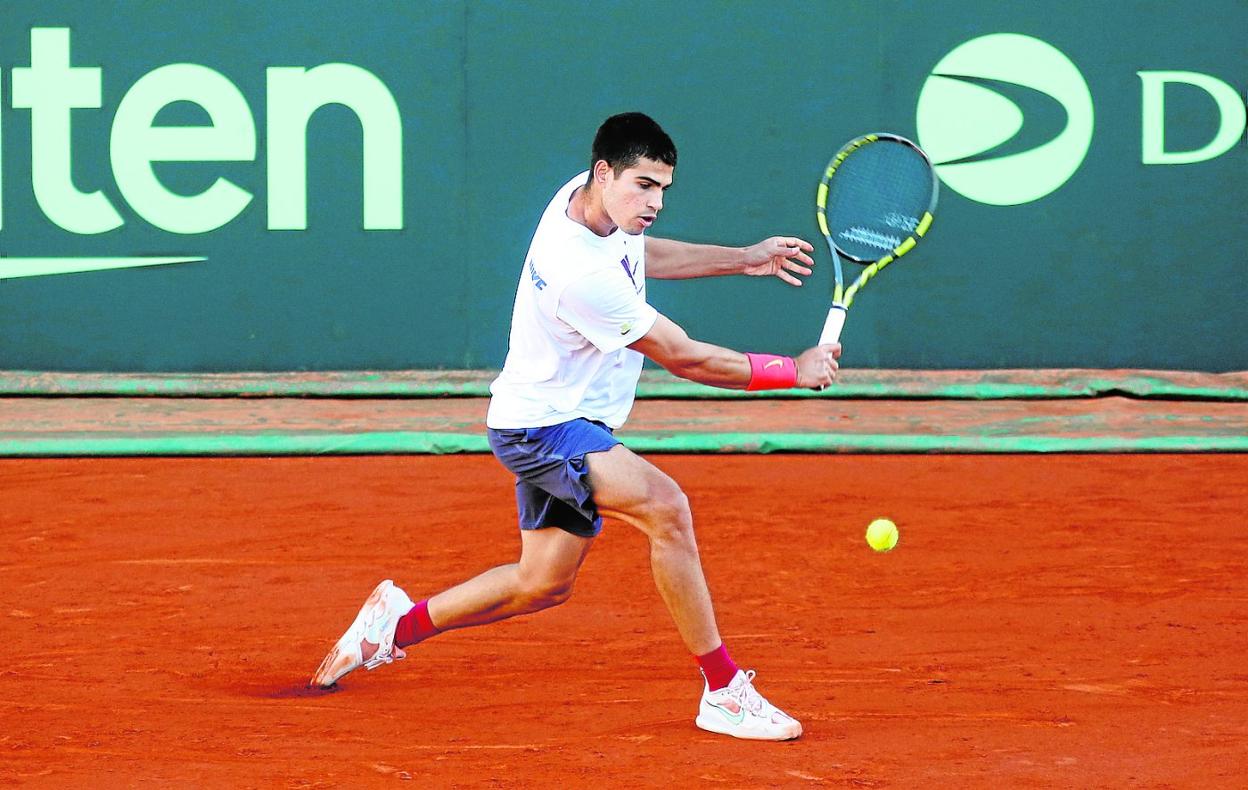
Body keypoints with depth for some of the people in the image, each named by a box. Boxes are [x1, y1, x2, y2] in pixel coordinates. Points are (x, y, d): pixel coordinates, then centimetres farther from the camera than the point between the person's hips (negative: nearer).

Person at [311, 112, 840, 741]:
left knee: (542, 583, 17)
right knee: (665, 507, -28)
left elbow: (642, 255, 22)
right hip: (540, 426, -10)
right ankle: (724, 691, -24)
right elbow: (687, 359, -23)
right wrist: (793, 371, -14)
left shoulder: (584, 195, -4)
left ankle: (395, 623, 34)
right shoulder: (583, 276, -32)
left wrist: (741, 259, 13)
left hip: (559, 422, 10)